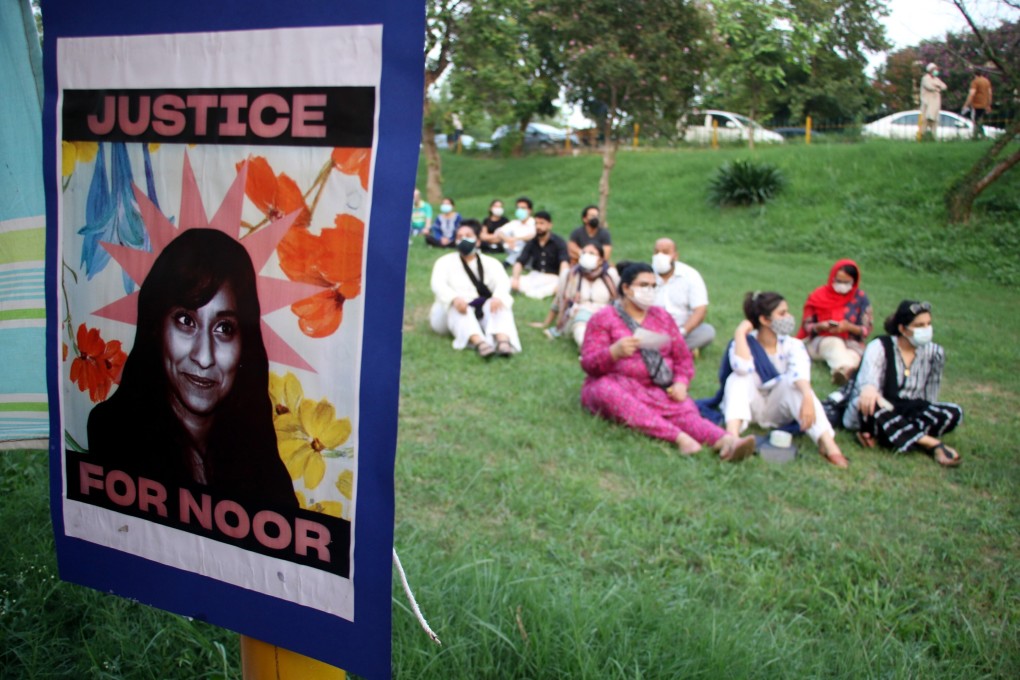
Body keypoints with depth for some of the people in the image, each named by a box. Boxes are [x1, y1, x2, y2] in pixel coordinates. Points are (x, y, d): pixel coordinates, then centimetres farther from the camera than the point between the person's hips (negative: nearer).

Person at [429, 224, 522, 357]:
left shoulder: (491, 262, 12)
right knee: (456, 308, -35)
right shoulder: (445, 261, 9)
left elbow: (503, 281, -7)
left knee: (501, 305, -28)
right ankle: (479, 343, -61)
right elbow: (438, 284, -11)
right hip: (452, 311, -1)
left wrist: (498, 297, -34)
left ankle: (503, 341, -57)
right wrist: (454, 298, -35)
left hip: (483, 311, 1)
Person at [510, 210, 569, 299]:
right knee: (510, 282, -22)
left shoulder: (558, 242, -6)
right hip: (535, 276, 4)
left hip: (553, 278, -4)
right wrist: (515, 279, -22)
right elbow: (520, 262, -2)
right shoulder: (532, 243, 5)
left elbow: (564, 263, -22)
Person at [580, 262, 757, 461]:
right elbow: (589, 364, -5)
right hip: (616, 387, -3)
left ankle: (726, 441, -57)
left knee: (684, 410, -28)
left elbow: (683, 357, 17)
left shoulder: (663, 317, 17)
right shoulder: (603, 318, 3)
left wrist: (681, 383, -4)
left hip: (660, 391, 4)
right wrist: (615, 352, -26)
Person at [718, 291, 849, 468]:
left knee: (793, 381, -28)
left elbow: (800, 372, -31)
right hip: (752, 406, -1)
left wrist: (807, 397, -50)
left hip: (779, 410, 1)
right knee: (738, 379, -28)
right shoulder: (745, 343, -10)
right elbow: (743, 368, -34)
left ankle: (827, 443, -44)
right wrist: (740, 333, -26)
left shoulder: (792, 345, -8)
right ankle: (732, 437, -53)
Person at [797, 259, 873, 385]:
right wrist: (820, 326, -20)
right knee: (835, 343, -37)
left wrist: (850, 327, -22)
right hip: (819, 342, -1)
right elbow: (806, 325, 2)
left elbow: (867, 330, -1)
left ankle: (840, 372, -69)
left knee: (852, 357, -35)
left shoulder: (861, 299, 1)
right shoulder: (819, 296, 0)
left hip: (851, 344, 1)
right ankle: (845, 370, -68)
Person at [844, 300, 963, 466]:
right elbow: (868, 377, -30)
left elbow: (930, 397, 10)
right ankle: (932, 443, -30)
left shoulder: (934, 353, 3)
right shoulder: (880, 347, -10)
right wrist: (868, 389, -53)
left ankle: (880, 436, -29)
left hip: (908, 414, 4)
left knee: (954, 413, -22)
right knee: (870, 405, -38)